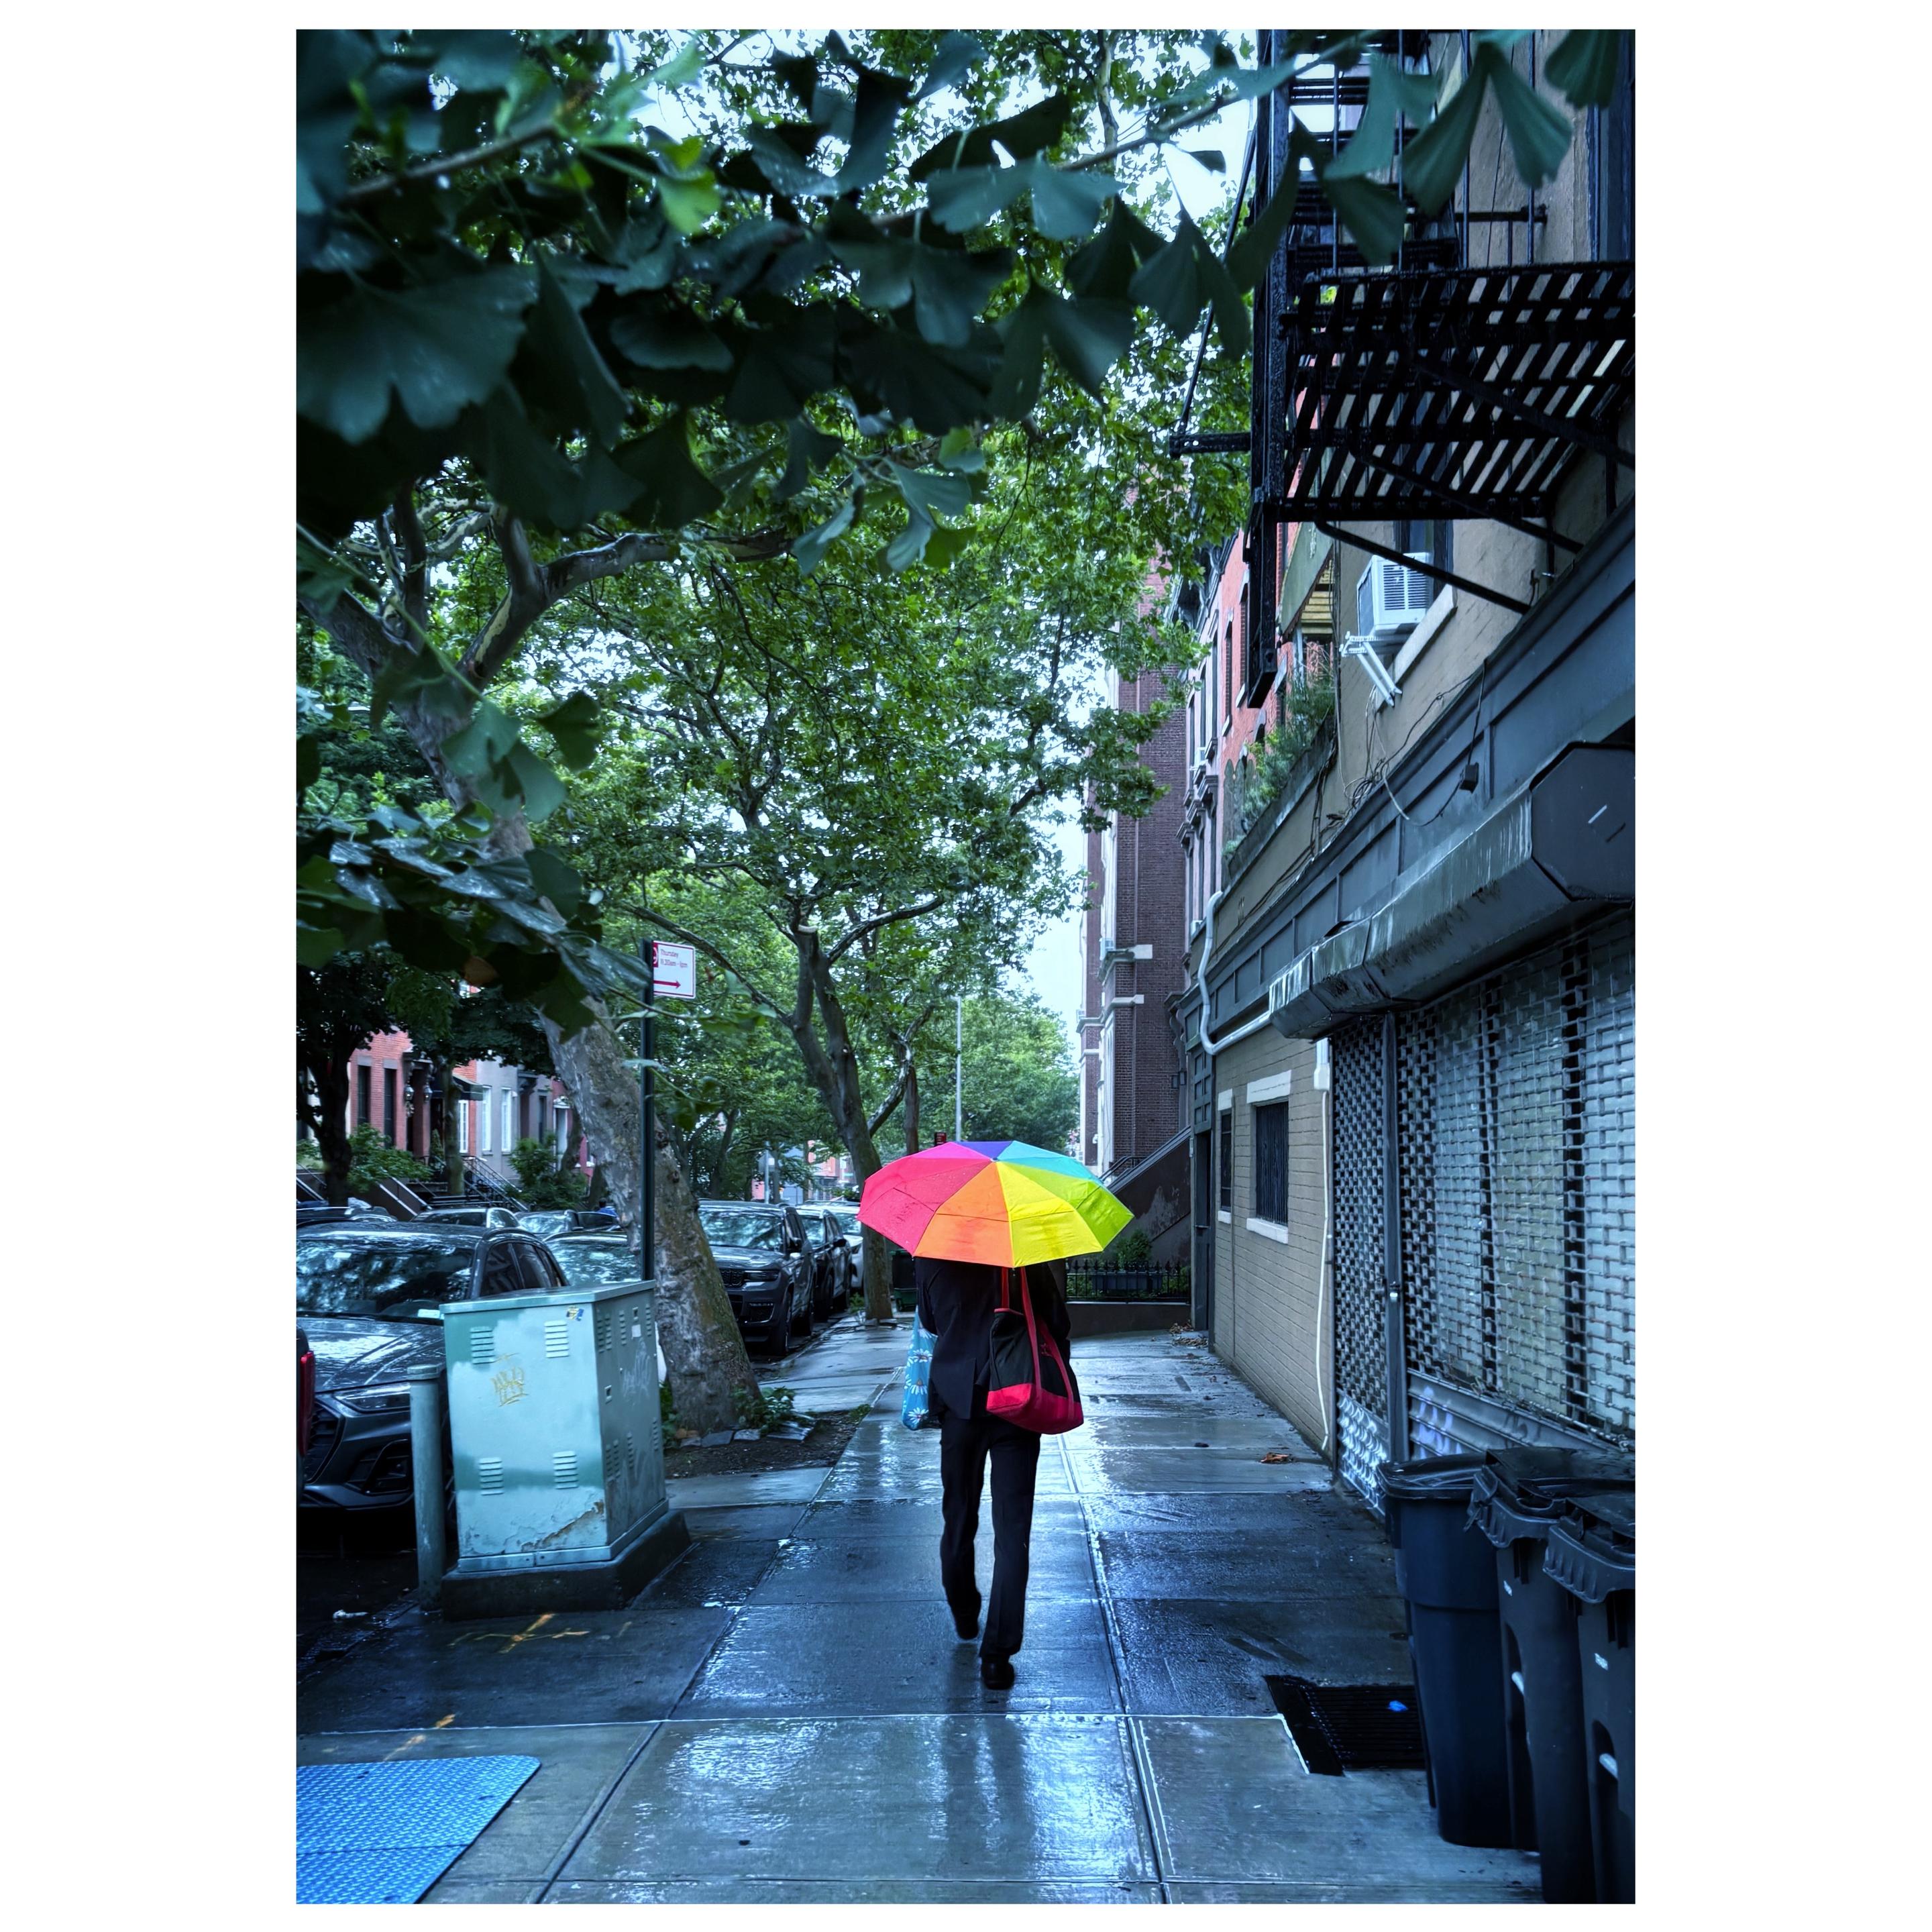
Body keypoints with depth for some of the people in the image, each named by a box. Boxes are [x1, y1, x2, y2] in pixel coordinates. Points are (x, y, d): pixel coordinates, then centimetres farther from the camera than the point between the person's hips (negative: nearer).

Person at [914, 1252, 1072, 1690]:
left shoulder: (930, 1259, -5)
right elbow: (1057, 1325, -5)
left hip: (957, 1402, 2)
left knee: (958, 1519, 19)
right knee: (1012, 1530, 1)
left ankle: (964, 1618, 37)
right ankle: (997, 1653, -2)